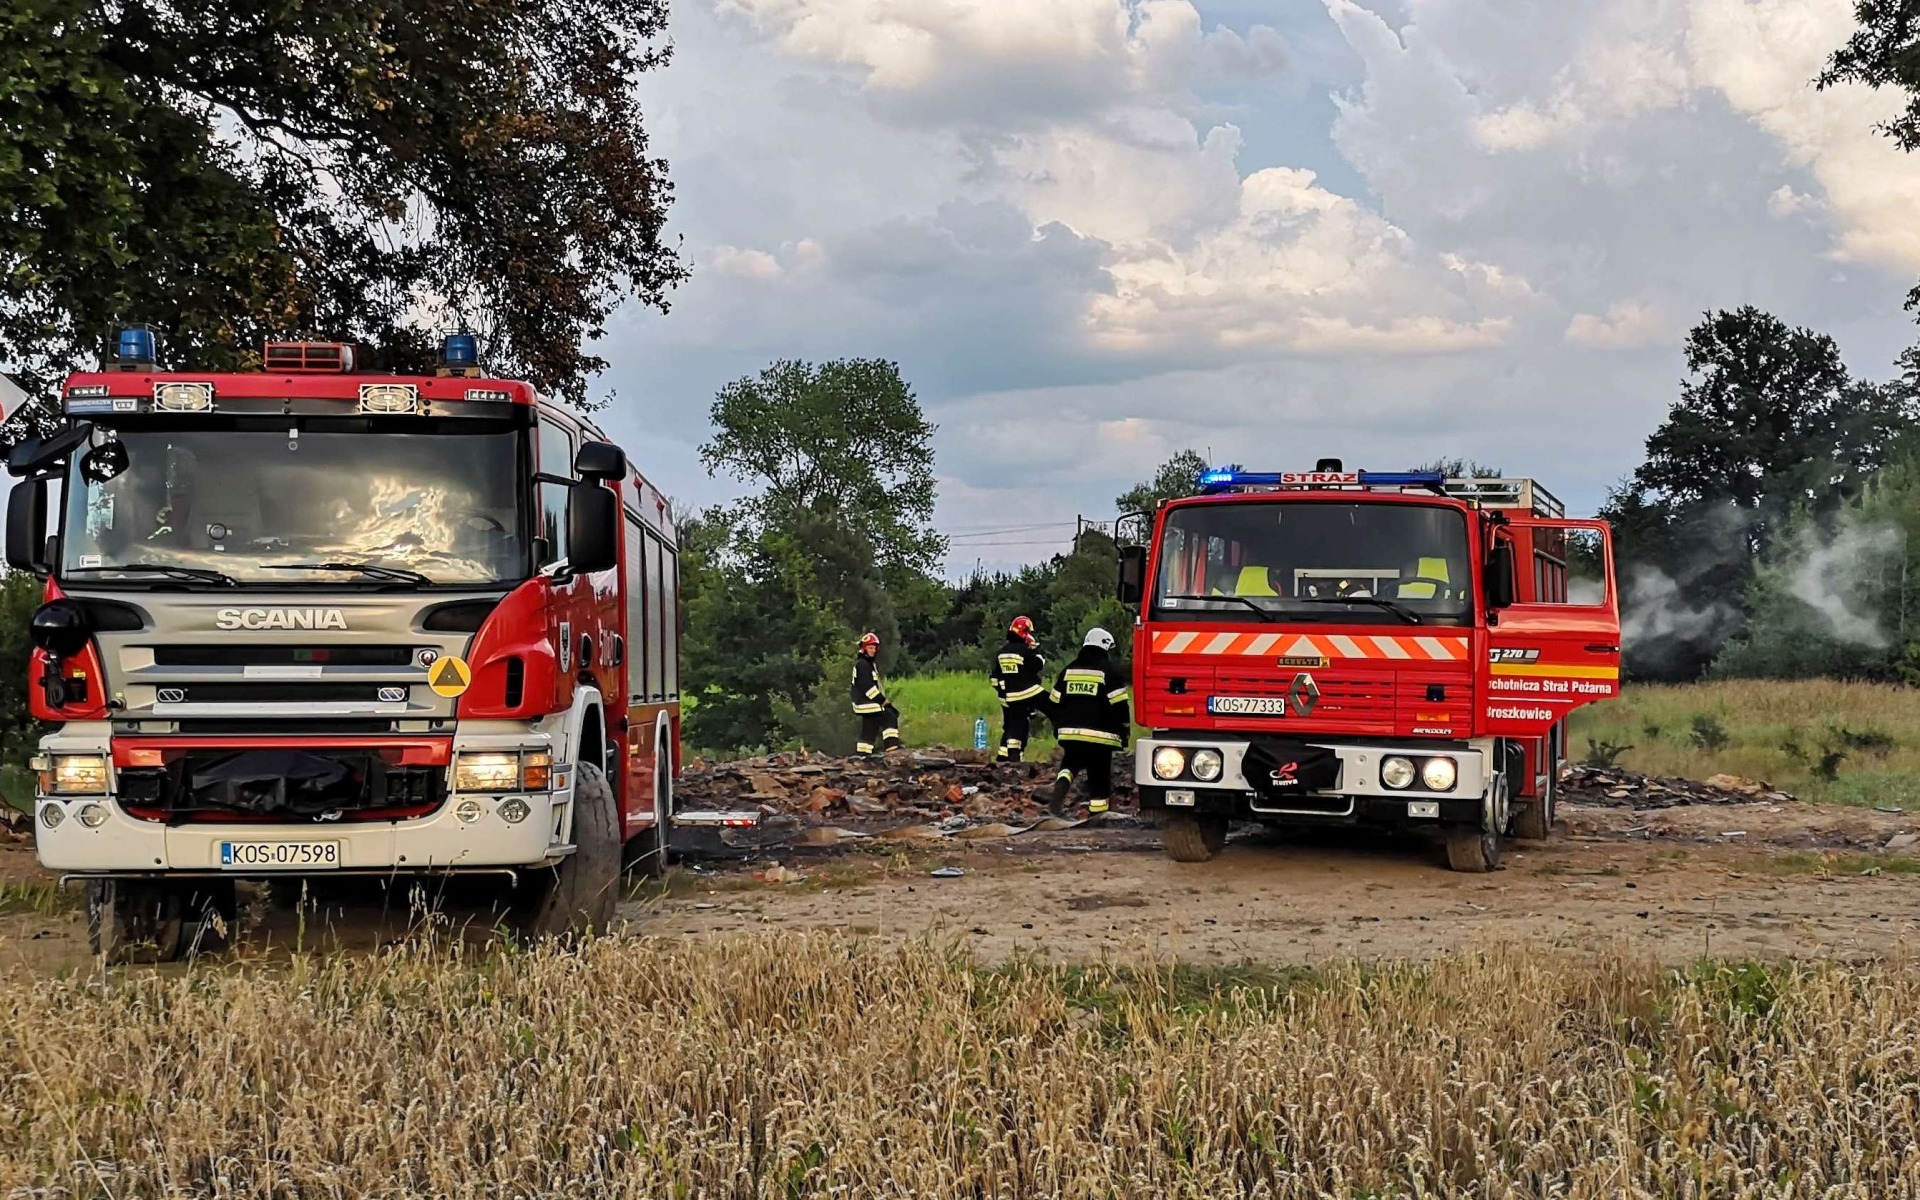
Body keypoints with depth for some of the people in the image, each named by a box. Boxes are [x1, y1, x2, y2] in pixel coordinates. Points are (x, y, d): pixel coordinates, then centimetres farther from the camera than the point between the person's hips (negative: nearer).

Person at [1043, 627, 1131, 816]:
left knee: (1069, 765, 21)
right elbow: (1120, 706, -9)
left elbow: (1054, 703, 13)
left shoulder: (1068, 670, 10)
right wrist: (1124, 732, 3)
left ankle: (1058, 796, -4)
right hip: (1099, 736, -4)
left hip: (1070, 734, 4)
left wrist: (1059, 728, 24)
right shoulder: (1108, 672, -6)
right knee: (1099, 777, 3)